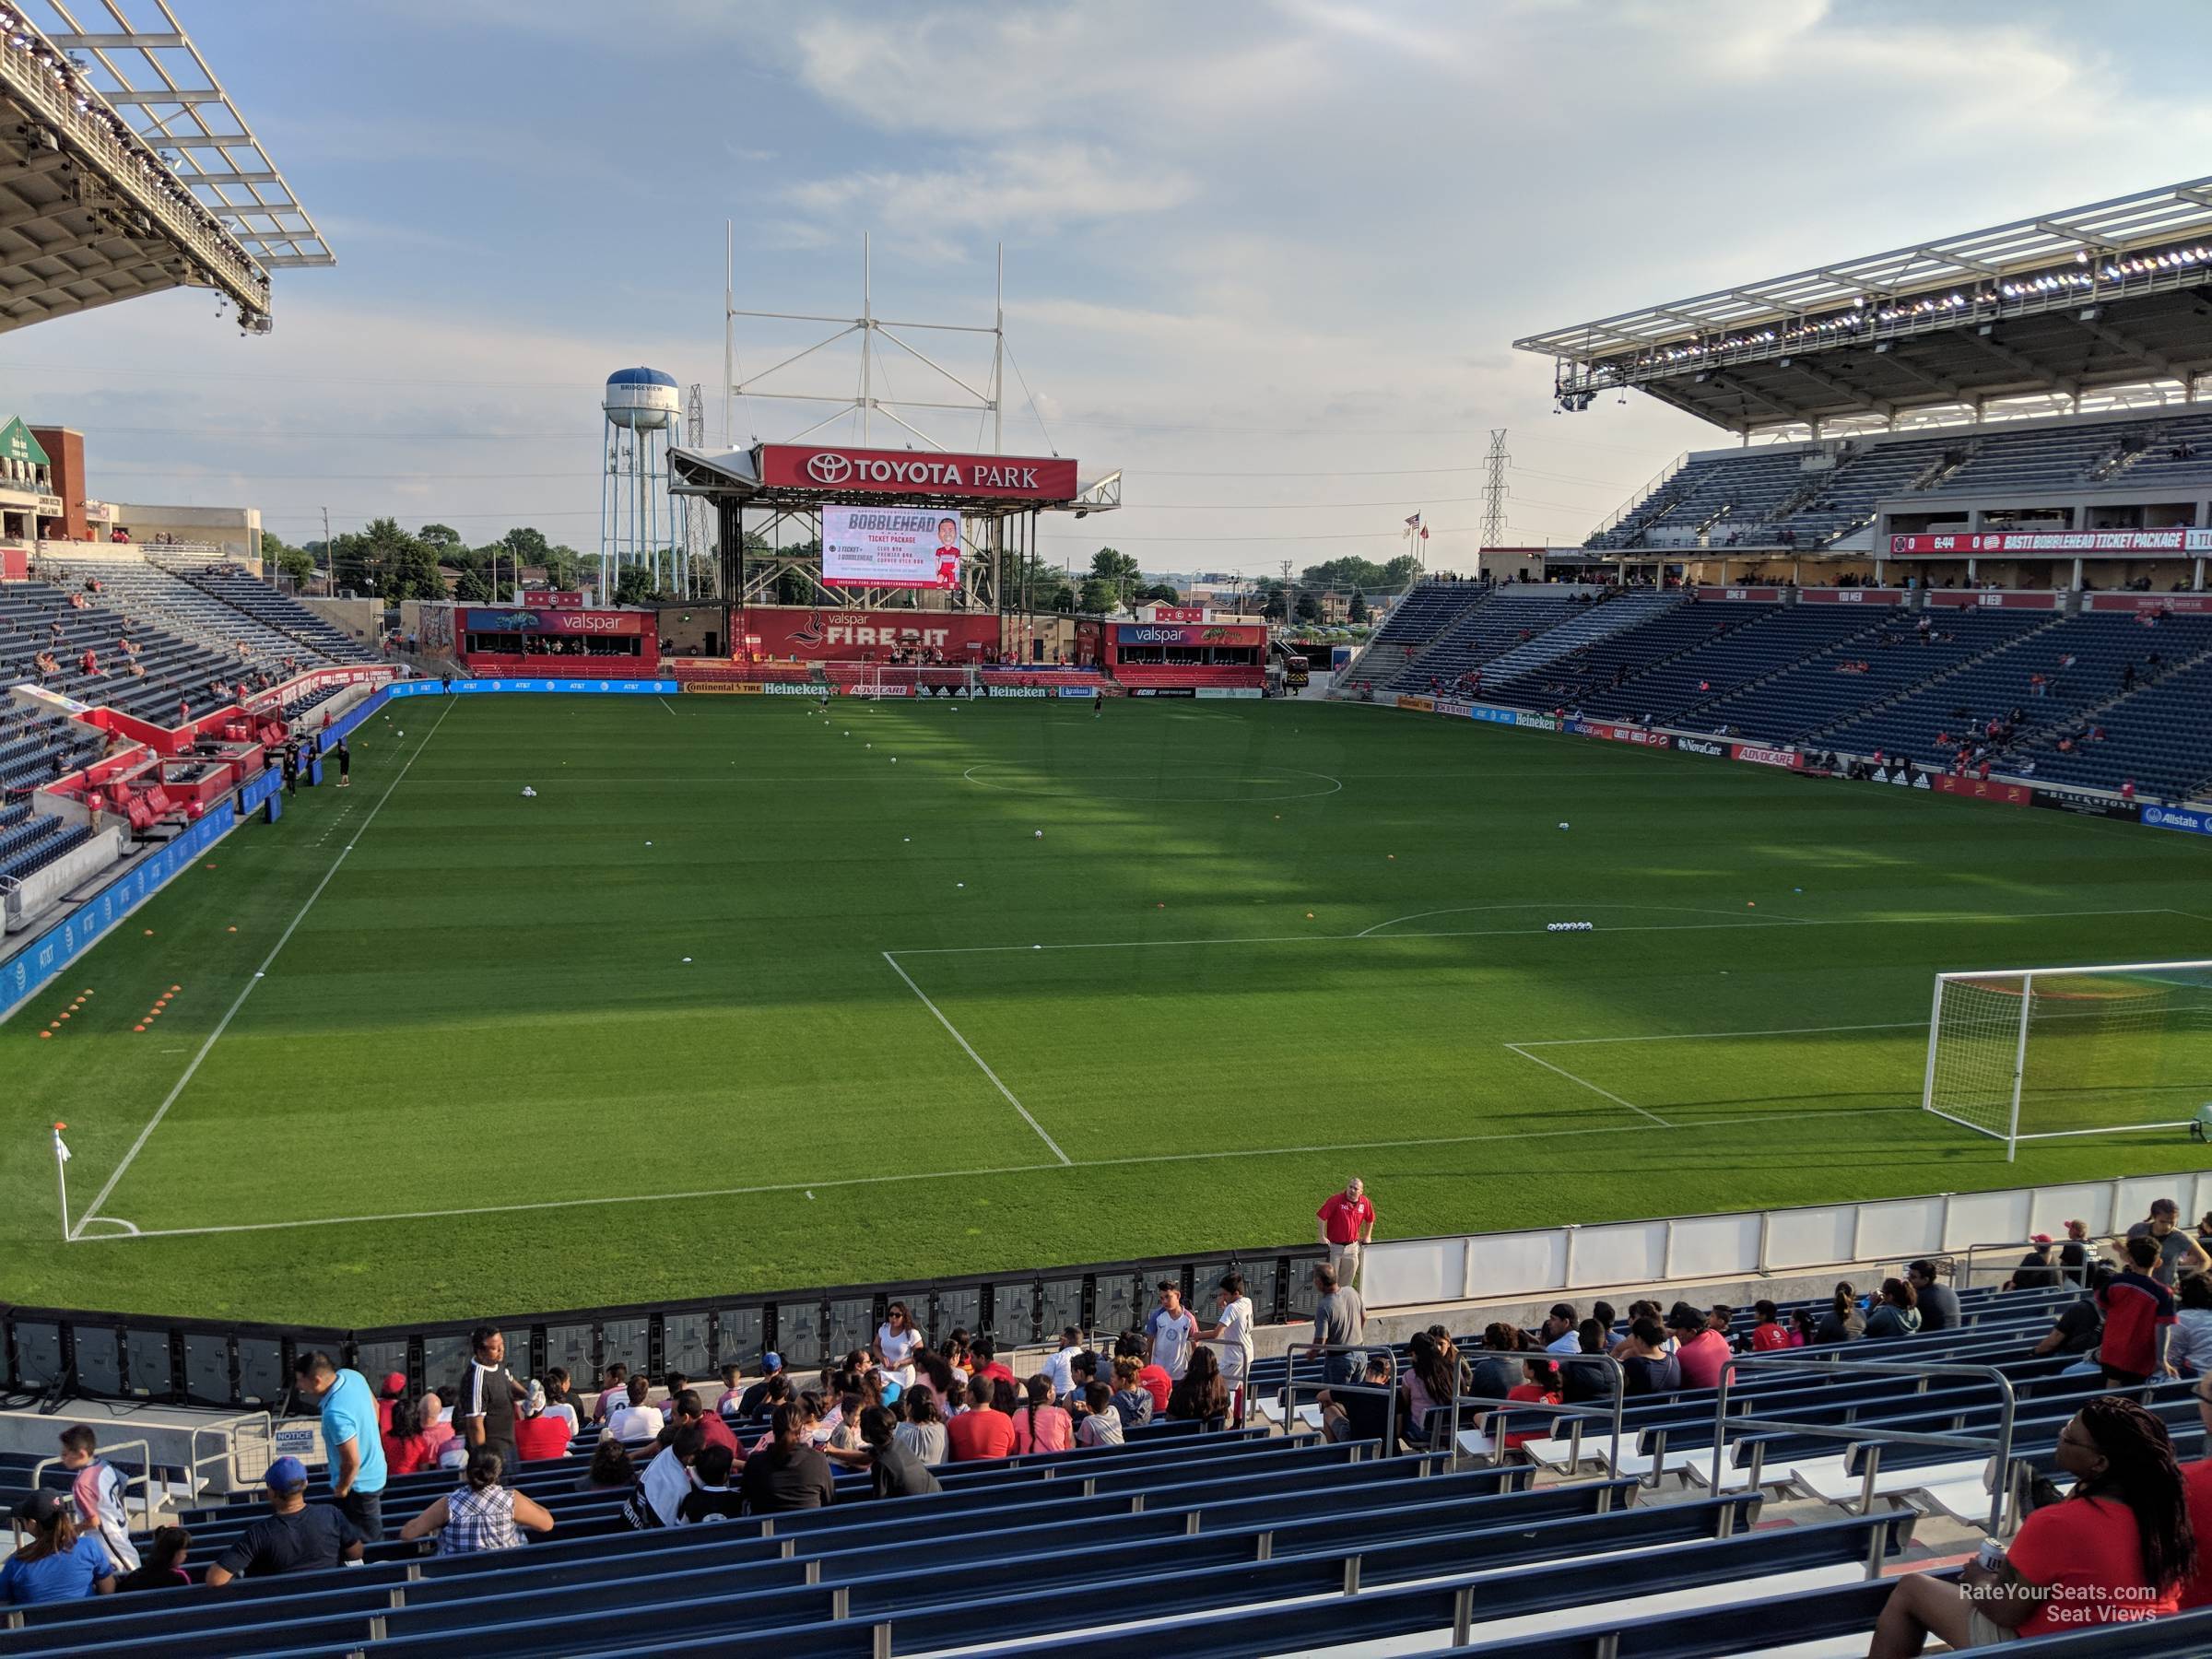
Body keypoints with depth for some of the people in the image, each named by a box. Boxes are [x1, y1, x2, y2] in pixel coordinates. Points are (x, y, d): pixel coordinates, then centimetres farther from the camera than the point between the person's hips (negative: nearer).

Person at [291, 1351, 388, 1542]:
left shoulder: (335, 1415, -37)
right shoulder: (350, 1375, -12)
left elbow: (352, 1461, -29)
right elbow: (374, 1406, 7)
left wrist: (342, 1489, -10)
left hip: (359, 1485, -9)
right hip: (375, 1471, 9)